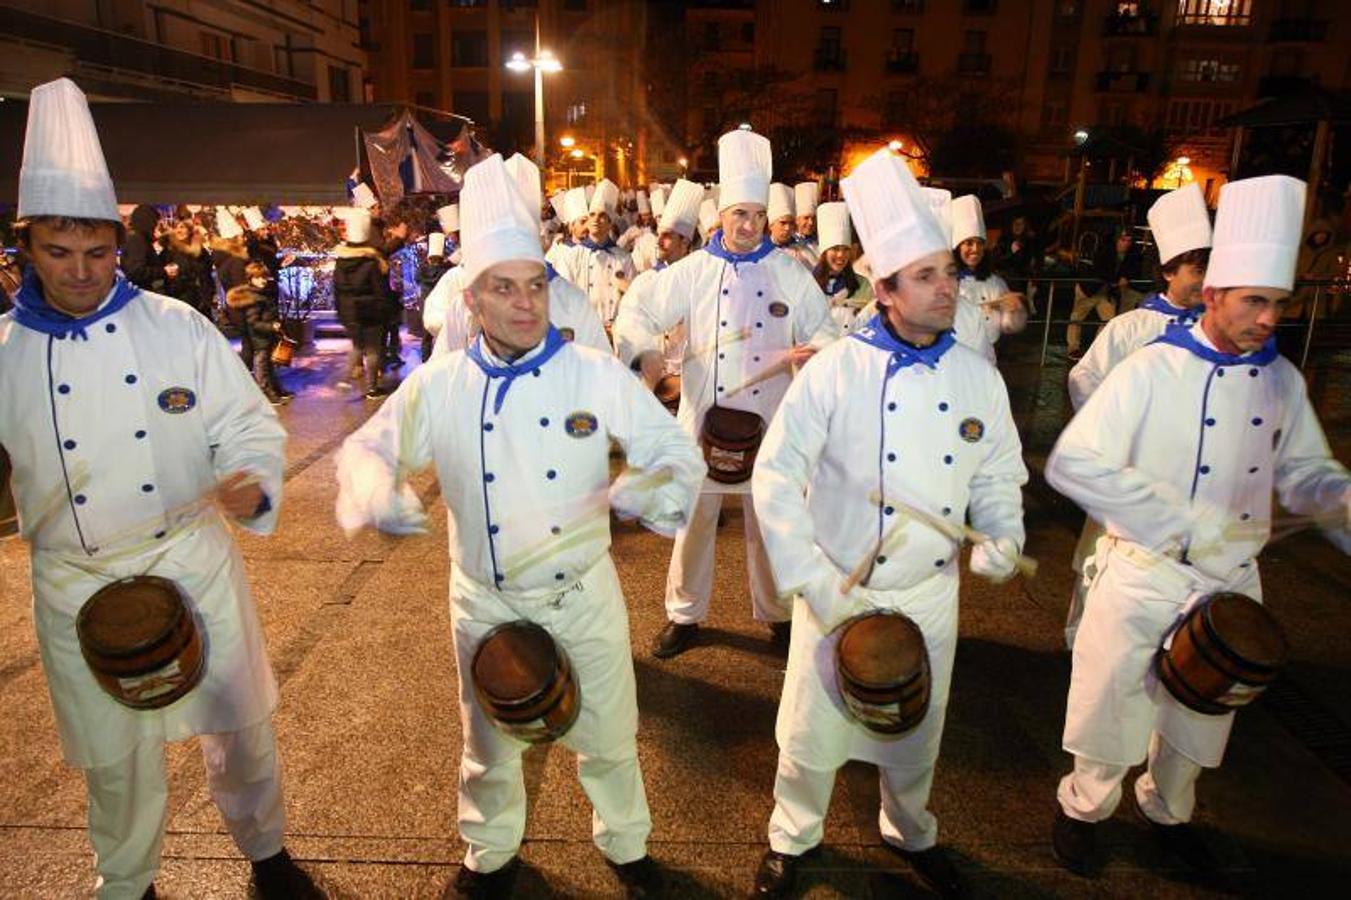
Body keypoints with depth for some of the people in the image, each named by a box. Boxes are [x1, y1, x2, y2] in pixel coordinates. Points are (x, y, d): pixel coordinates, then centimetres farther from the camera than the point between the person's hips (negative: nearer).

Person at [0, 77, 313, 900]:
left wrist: (255, 485, -21)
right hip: (77, 584, 1)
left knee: (241, 725, 12)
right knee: (116, 752, 15)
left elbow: (249, 423, -4)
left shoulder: (179, 329, -5)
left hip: (193, 561, -1)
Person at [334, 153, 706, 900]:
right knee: (490, 747, 20)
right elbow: (365, 450, 2)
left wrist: (648, 489, -30)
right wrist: (380, 493, -21)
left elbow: (676, 451, -7)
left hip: (583, 595, -1)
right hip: (485, 604, 1)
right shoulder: (437, 385, -8)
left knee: (608, 739, 16)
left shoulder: (595, 374, -11)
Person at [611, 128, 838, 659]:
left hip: (768, 421, 0)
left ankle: (776, 613, 31)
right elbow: (638, 317, 1)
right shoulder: (691, 272, 1)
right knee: (694, 520, 9)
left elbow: (823, 329, 5)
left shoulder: (790, 273, 3)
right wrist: (646, 349, -19)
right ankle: (684, 615, 26)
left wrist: (814, 351, -18)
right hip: (703, 417, 0)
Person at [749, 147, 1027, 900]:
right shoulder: (836, 370, -16)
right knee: (814, 732, 13)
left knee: (917, 732, 22)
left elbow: (997, 476, 8)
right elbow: (776, 477, -14)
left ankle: (912, 832, 51)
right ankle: (793, 838, 41)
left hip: (932, 594, 4)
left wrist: (1004, 538, -11)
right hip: (839, 590, -3)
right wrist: (813, 580, -18)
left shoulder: (979, 377, -4)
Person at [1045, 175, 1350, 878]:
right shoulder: (1151, 370, -18)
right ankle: (1083, 807, 38)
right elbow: (1072, 463, -28)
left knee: (1200, 712, 23)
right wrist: (1188, 525, -29)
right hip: (1144, 577, -5)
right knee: (1113, 707, 11)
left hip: (1231, 581, 6)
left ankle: (1167, 809, 49)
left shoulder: (1282, 380, 0)